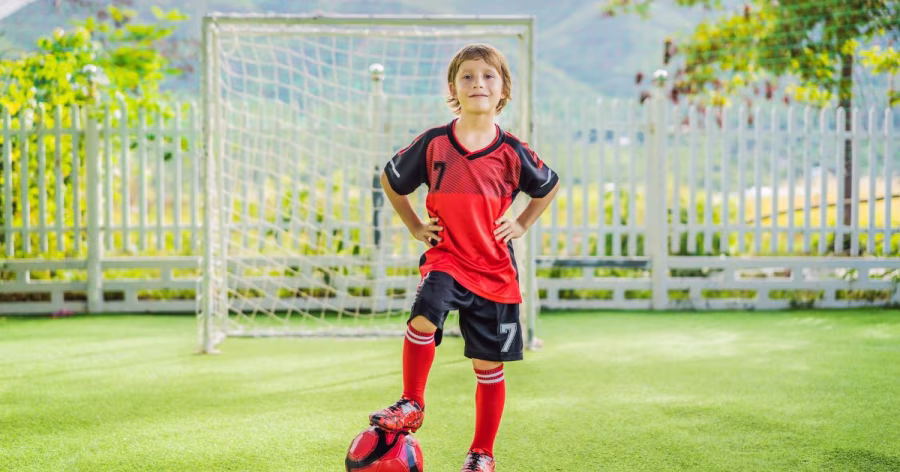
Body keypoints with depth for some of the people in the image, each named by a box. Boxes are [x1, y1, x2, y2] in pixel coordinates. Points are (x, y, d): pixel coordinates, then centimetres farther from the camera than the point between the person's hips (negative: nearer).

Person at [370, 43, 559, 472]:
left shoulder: (512, 152, -4)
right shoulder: (433, 143, -4)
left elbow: (549, 187, 16)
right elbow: (390, 179, 13)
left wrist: (521, 224, 5)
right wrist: (415, 226, 7)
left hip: (494, 269, 1)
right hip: (445, 258, -1)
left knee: (488, 366, 7)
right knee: (422, 320, -30)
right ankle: (411, 405, -8)